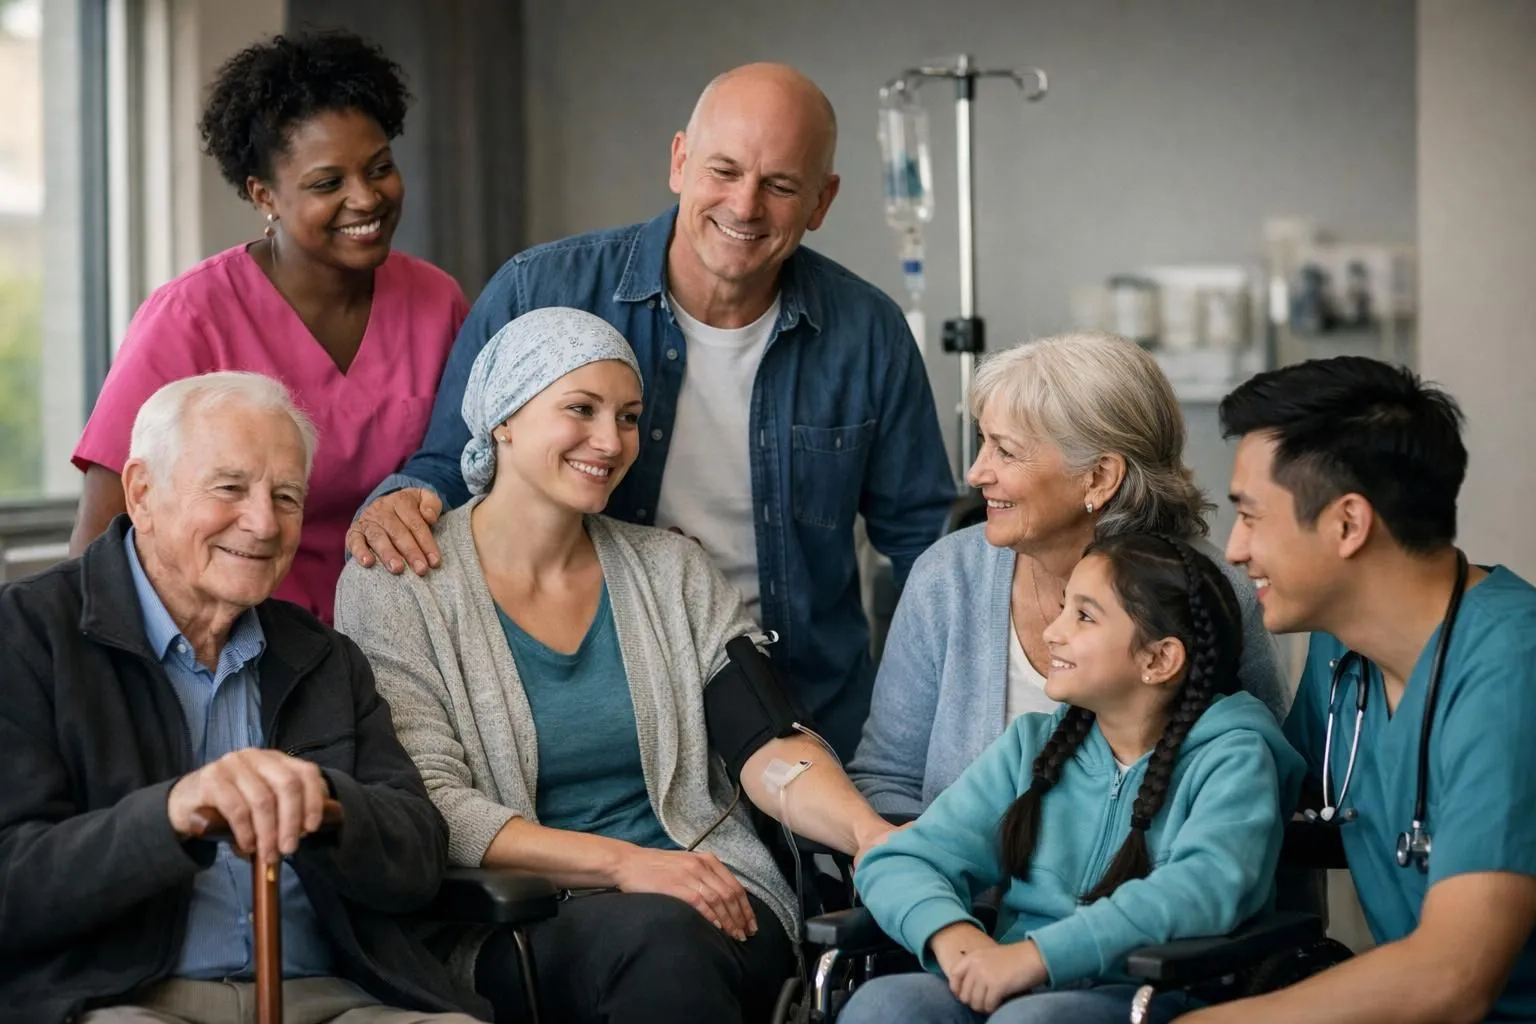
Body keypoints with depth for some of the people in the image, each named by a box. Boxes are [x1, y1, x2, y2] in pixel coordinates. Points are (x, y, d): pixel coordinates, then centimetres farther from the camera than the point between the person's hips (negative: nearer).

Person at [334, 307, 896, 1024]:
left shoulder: (672, 571, 14)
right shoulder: (392, 590, 3)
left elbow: (768, 747, 2)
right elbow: (429, 809, -8)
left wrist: (869, 832, -21)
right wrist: (621, 862, -21)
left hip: (714, 902, 3)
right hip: (518, 934, -3)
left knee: (672, 940, -34)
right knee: (658, 934, -36)